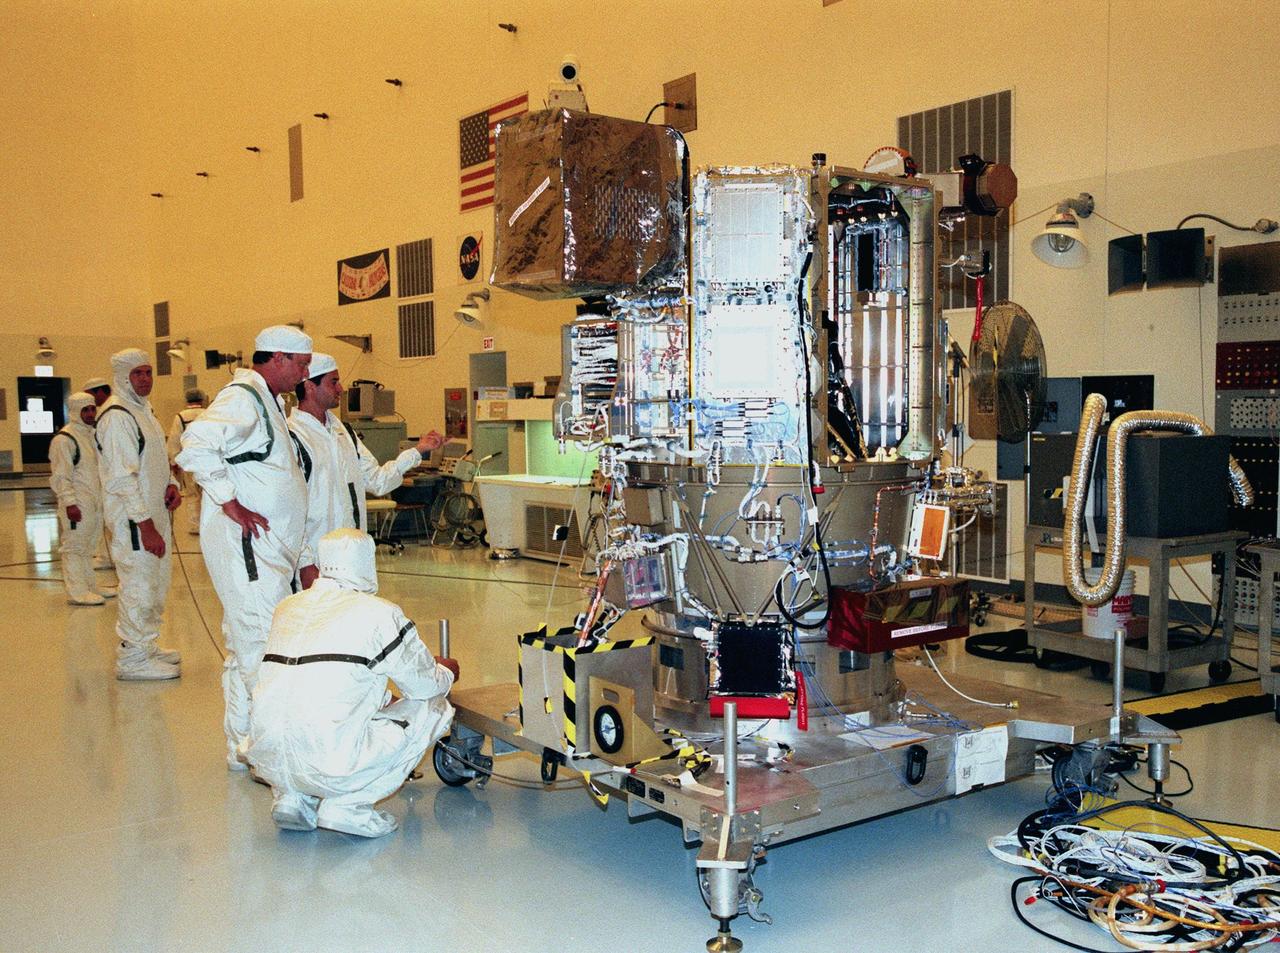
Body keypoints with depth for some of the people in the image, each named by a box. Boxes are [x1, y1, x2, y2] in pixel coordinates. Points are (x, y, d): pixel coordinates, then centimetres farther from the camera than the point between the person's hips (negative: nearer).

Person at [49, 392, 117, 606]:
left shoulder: (92, 434, 15)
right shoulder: (64, 439, -13)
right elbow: (61, 476, -16)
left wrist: (102, 497, 21)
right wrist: (69, 503, -20)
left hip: (94, 502, 9)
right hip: (77, 504, -9)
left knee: (88, 546, 17)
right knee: (74, 547, -3)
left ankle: (90, 586, 26)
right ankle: (77, 592, 1)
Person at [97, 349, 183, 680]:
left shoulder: (144, 410, 16)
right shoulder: (116, 416, -15)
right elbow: (122, 477, -21)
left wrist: (170, 485, 6)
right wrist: (146, 525, -24)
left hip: (154, 513, 10)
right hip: (132, 519, -10)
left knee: (157, 583, 18)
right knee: (139, 585, -4)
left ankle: (146, 646, 31)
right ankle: (132, 658, 7)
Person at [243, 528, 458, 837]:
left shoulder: (287, 608, 16)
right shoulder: (380, 613, -1)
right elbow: (425, 685, 8)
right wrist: (445, 673, 33)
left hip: (267, 762, 7)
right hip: (332, 764, -7)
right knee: (433, 707, 11)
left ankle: (292, 797, 16)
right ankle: (347, 805, 3)